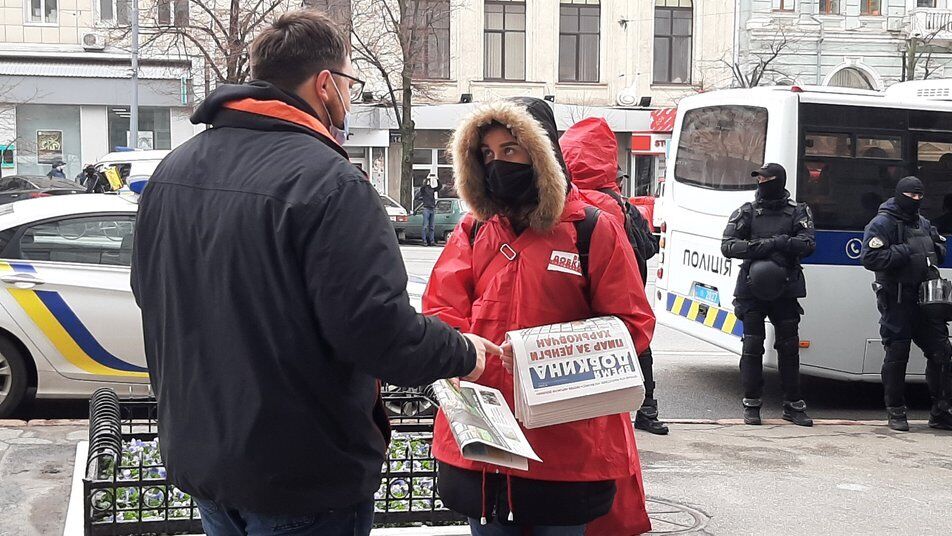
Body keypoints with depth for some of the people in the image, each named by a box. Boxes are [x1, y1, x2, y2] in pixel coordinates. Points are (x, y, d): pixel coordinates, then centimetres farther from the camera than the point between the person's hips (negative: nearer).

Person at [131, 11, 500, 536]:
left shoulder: (171, 169, 5)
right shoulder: (330, 183, -22)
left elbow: (150, 292, 16)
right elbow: (378, 329, -25)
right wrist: (464, 353, -7)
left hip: (197, 454, 8)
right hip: (304, 479, -7)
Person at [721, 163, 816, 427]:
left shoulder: (797, 212, 6)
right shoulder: (747, 212, 6)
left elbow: (809, 244, -7)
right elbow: (727, 245, -3)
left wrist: (780, 242, -20)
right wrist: (757, 247, -18)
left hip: (785, 290, 0)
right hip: (752, 289, 0)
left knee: (789, 347, 5)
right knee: (752, 346, 1)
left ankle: (793, 405, 15)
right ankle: (752, 404, 10)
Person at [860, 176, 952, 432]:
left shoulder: (923, 223, 18)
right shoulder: (883, 223, -6)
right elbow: (870, 258, -17)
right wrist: (906, 252, -19)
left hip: (926, 298, 7)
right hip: (897, 299, -7)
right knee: (897, 355, -1)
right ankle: (896, 412, 11)